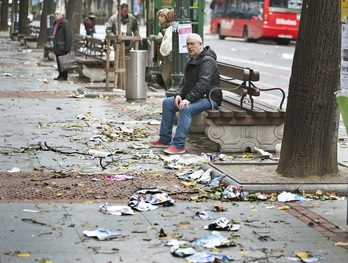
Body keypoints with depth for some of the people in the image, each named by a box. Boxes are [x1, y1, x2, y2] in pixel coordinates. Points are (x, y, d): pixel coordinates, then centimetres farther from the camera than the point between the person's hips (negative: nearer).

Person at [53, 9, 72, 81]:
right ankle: (60, 75, 17)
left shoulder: (65, 23, -11)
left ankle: (64, 76, -2)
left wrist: (67, 48, -20)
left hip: (62, 47, -9)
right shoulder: (56, 23, 18)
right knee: (59, 62, 11)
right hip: (57, 47, 9)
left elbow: (68, 36, -16)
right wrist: (54, 46, 20)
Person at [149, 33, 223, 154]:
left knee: (186, 109, -35)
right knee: (167, 103, 8)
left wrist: (189, 99, -34)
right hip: (194, 97, 11)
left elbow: (203, 83, -29)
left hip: (209, 98, -11)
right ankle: (165, 140, 10)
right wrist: (178, 94, -4)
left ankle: (179, 145, -35)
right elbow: (185, 80, 16)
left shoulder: (207, 61, -17)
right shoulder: (191, 60, 15)